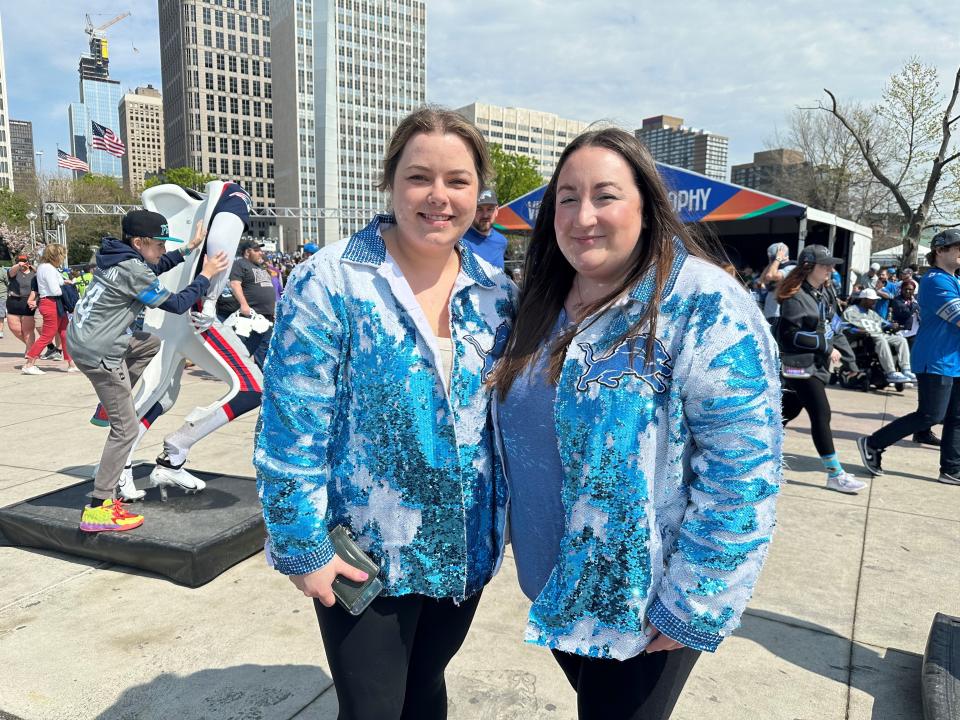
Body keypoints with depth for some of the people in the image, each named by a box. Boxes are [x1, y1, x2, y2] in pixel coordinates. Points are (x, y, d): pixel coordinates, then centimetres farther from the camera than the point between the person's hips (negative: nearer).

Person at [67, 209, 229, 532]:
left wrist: (189, 248, 26)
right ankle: (97, 509, -1)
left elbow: (153, 268, 27)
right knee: (126, 428, -4)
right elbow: (176, 305, -13)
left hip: (83, 337, 10)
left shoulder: (118, 257, 8)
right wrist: (205, 275, -2)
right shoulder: (133, 271, -19)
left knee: (152, 343, 28)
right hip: (99, 352, -10)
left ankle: (109, 405, 22)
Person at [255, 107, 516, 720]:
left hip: (467, 547, 5)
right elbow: (291, 429, -15)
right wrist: (301, 547, -13)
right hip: (364, 550, -4)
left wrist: (502, 516, 7)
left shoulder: (496, 291, 0)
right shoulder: (330, 283, -16)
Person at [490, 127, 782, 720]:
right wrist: (521, 536, 13)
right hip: (555, 583, 6)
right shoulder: (545, 303, 1)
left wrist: (692, 608, -19)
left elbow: (741, 474, -22)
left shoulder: (705, 307, -21)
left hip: (643, 602, -6)